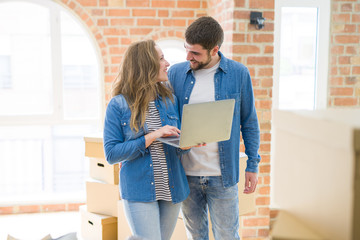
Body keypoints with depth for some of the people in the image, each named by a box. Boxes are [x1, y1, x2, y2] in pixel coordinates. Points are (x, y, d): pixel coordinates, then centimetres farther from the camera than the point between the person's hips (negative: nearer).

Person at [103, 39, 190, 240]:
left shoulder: (170, 99, 5)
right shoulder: (119, 105, -8)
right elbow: (111, 154, -11)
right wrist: (151, 137, -19)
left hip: (173, 189, 5)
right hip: (139, 192, -5)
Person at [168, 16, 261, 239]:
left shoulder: (239, 74, -5)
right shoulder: (176, 73, -1)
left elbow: (249, 123, 2)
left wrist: (253, 165, 1)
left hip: (222, 175, -2)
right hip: (186, 173, 2)